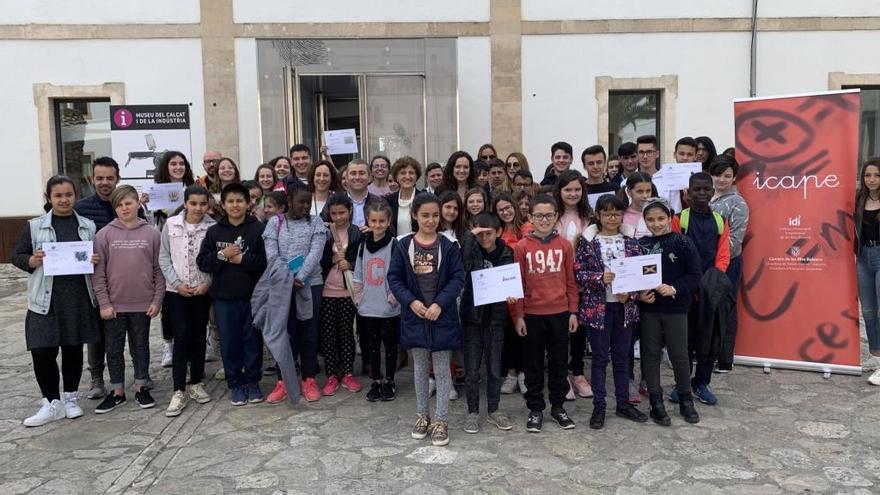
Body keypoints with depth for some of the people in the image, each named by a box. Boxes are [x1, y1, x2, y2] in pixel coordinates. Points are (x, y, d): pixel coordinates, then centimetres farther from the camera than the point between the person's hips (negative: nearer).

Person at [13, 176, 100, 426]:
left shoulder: (88, 226, 7)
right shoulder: (34, 226, 3)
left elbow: (100, 257, 14)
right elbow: (16, 256, 5)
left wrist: (96, 261, -8)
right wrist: (32, 261, -15)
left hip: (80, 299, 1)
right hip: (46, 300, -1)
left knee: (73, 348, 10)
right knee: (42, 351, -3)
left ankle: (71, 397, 26)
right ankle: (52, 403, 12)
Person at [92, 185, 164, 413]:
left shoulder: (152, 233, -2)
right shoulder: (105, 234, -2)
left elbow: (159, 270, 0)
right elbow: (98, 272, -3)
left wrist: (157, 300, -4)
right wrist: (104, 303, -7)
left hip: (143, 304, 0)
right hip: (114, 304, 0)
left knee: (140, 346, 12)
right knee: (114, 349, 10)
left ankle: (140, 388, 26)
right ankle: (117, 392, 23)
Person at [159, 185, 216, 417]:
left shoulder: (212, 227, -5)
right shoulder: (171, 224, -3)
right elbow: (164, 257, 0)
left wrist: (207, 283, -12)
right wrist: (177, 283, -7)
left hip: (202, 291, 1)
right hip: (177, 291, 0)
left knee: (199, 337, 10)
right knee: (181, 339, -3)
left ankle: (196, 384, 24)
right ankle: (179, 391, 2)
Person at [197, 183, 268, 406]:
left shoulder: (258, 229, -3)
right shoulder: (214, 231, 6)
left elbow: (266, 261, -9)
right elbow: (202, 262, 3)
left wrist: (242, 259, -15)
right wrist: (221, 255, -12)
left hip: (253, 295, -2)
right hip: (224, 297, 2)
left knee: (253, 340, 7)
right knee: (229, 342, 8)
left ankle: (253, 381, 22)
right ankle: (235, 384, 21)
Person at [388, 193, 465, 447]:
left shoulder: (448, 246, -4)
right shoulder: (403, 245, -1)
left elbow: (458, 278, -7)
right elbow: (394, 278, 0)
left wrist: (439, 304, -18)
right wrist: (411, 301, -14)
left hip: (442, 315, -1)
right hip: (414, 315, 2)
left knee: (442, 368, 5)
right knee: (420, 366, 14)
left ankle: (441, 421, 14)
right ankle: (422, 416, 28)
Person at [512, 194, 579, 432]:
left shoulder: (565, 245, 2)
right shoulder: (522, 247, -4)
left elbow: (571, 281, 6)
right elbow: (517, 284, -2)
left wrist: (573, 311, 4)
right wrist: (518, 316, -4)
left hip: (560, 313, 2)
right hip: (532, 314, -1)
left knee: (559, 361, 12)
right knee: (533, 363, 9)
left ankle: (558, 406, 26)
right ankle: (535, 408, 21)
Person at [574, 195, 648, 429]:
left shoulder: (630, 240, 3)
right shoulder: (588, 241, -5)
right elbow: (578, 273, -7)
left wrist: (631, 292, -10)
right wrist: (600, 278, -22)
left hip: (625, 306, 3)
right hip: (598, 306, -3)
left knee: (622, 356, 13)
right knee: (600, 357, 5)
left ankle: (623, 403, 26)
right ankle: (599, 406, 16)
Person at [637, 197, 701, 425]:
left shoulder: (683, 243, -6)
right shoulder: (640, 245, -1)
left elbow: (694, 275, -6)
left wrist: (674, 289, -19)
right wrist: (639, 295, -12)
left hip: (675, 308, -2)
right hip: (648, 309, 2)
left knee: (679, 355, 7)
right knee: (651, 354, 8)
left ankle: (686, 400, 26)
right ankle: (656, 402, 21)